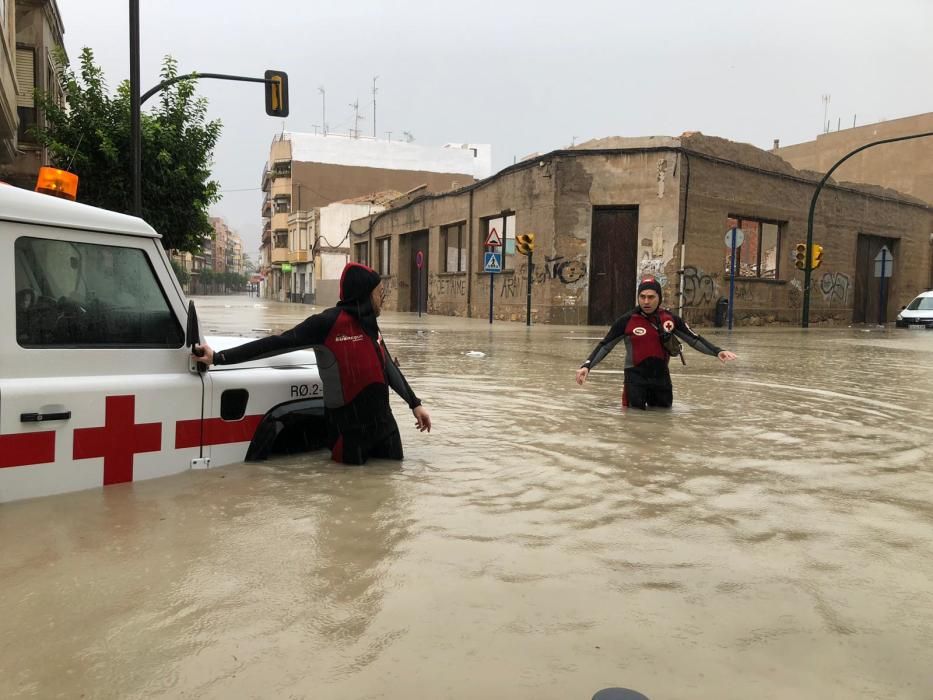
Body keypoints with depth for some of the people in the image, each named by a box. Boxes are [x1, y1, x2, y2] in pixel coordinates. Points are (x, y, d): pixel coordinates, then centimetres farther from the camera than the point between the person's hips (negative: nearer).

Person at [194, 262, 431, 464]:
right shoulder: (328, 322, -16)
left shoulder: (369, 325, 7)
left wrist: (414, 403, 23)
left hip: (382, 419, 7)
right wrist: (219, 357, -21)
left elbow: (388, 367, 17)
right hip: (350, 424, -7)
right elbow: (277, 343, -18)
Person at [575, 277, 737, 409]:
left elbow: (694, 339, 4)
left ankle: (651, 395, 45)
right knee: (636, 407, -13)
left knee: (664, 408, 11)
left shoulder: (671, 319, -3)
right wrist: (587, 366, -19)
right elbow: (605, 346, -9)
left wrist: (717, 352, -7)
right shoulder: (627, 321, -11)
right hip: (636, 374, -3)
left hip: (661, 374, 3)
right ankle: (629, 392, 22)